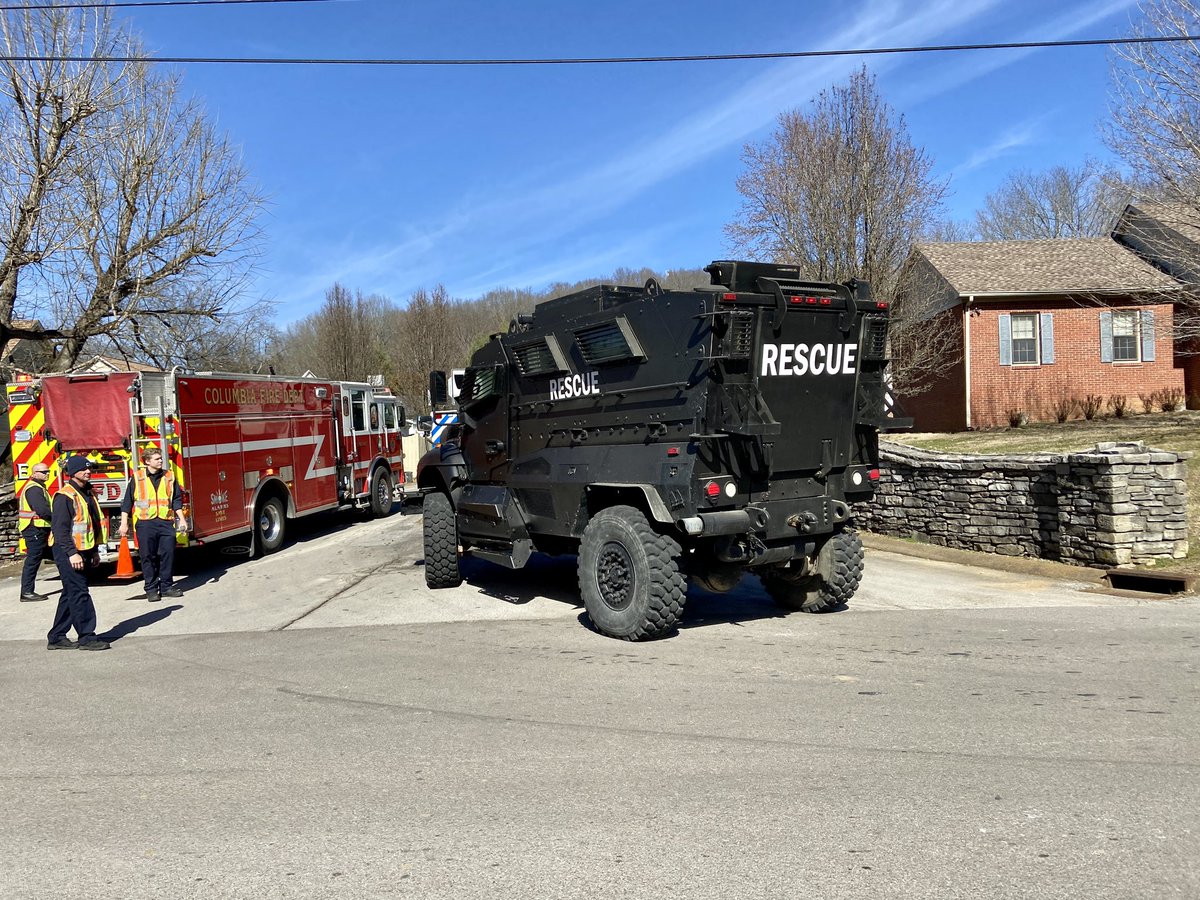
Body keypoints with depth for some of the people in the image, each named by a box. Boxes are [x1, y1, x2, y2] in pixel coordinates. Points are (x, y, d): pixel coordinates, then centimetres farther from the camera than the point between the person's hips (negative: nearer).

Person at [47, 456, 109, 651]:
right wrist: (71, 553, -24)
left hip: (81, 551, 9)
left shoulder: (88, 494, 15)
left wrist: (93, 551, 20)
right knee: (79, 593, -9)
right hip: (67, 553, -9)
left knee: (70, 594, 13)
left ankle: (56, 637, 20)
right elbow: (60, 528, -19)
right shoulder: (65, 496, -13)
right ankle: (86, 637, -6)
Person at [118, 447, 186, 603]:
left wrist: (181, 519, 7)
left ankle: (166, 586, 14)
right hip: (145, 523, -2)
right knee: (148, 556, 2)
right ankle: (151, 588, 11)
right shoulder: (137, 478, 2)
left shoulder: (169, 476, 9)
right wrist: (124, 524, 1)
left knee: (168, 554, 2)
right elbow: (127, 502, 4)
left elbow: (177, 499, 13)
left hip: (166, 522, 2)